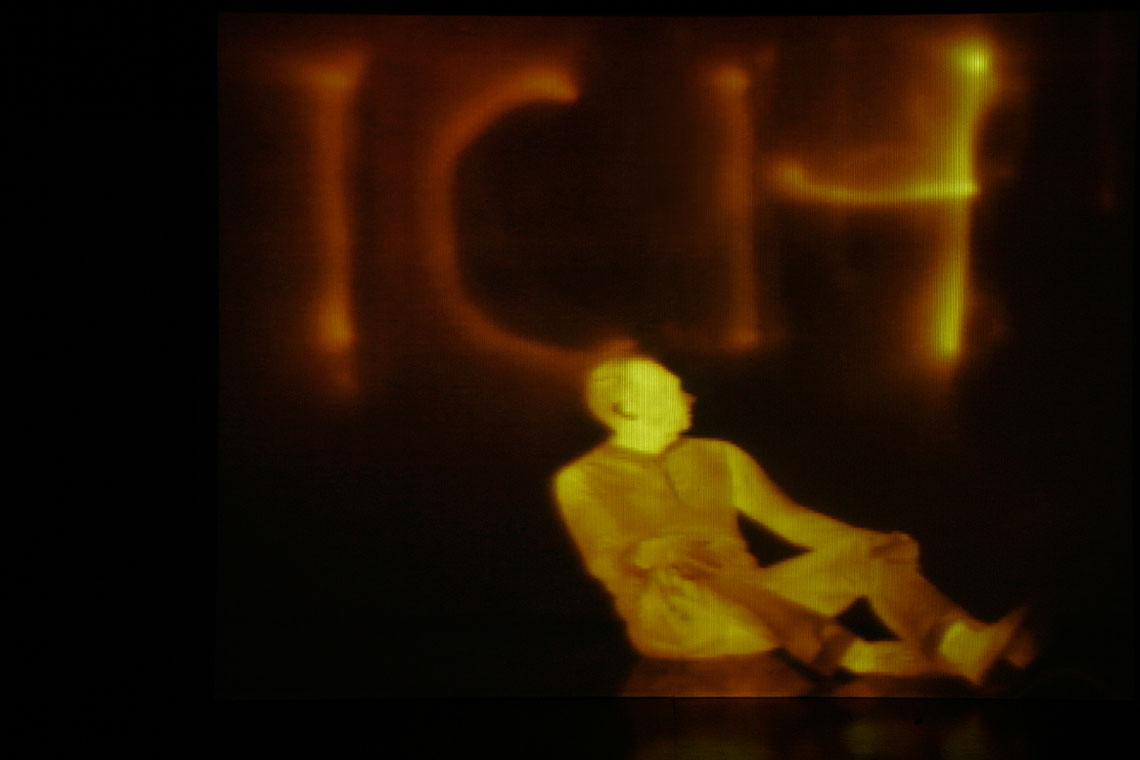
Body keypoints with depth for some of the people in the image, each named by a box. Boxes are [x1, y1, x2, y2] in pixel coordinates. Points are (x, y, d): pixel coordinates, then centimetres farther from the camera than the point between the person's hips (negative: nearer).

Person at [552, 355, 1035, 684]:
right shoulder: (581, 480, 4)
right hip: (666, 618, -5)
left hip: (750, 601, 5)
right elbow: (606, 563, -11)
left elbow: (787, 518, 15)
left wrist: (875, 541, 0)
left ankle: (963, 644, -43)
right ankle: (853, 655, -52)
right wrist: (651, 553, -34)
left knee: (862, 553, -16)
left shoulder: (717, 458, 19)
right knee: (681, 576, -39)